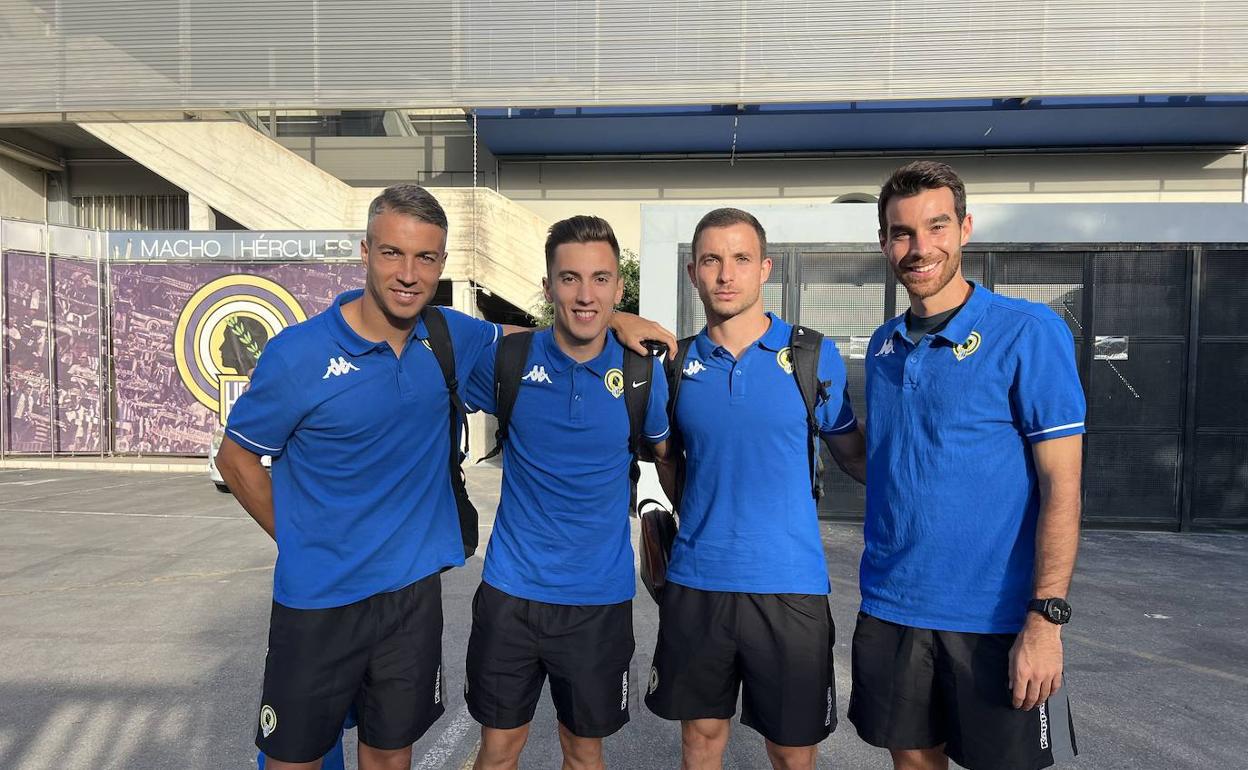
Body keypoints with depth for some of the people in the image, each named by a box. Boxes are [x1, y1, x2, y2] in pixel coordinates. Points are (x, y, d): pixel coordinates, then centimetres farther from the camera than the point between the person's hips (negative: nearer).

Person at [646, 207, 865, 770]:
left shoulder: (816, 357, -3)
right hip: (695, 581, 2)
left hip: (791, 582, -1)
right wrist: (699, 518, 8)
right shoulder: (677, 363, 2)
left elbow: (853, 455, 5)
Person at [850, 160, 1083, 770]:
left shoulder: (1028, 333, -10)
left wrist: (1046, 618, -17)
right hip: (889, 609, 5)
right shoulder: (884, 344, 6)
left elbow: (1061, 486, -12)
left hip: (995, 618, -4)